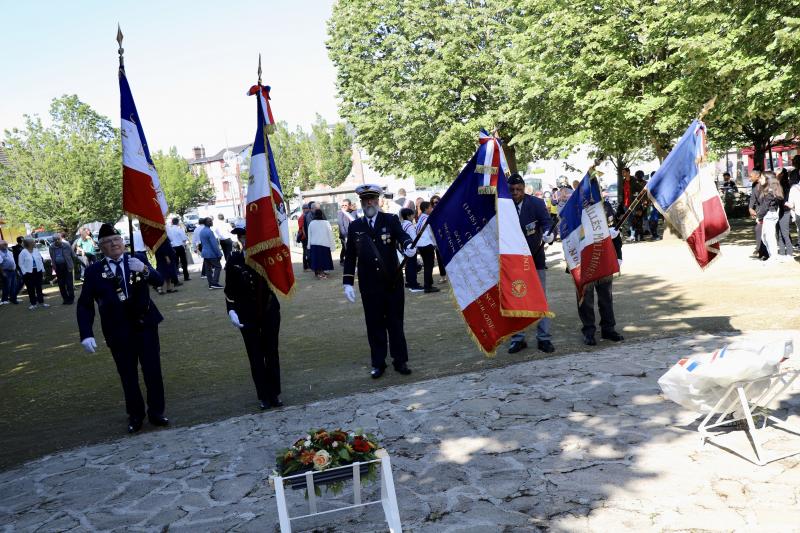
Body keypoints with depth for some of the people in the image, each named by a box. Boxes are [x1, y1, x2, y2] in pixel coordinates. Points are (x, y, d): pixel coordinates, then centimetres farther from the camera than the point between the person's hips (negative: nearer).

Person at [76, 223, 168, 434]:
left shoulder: (138, 258, 0)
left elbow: (159, 281, -9)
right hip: (118, 331, 0)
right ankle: (135, 415, 24)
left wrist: (145, 270, -29)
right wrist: (86, 335, -14)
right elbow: (84, 305, -4)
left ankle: (156, 412, 21)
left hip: (145, 325, 0)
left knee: (153, 370, 5)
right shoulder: (94, 271, -3)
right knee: (128, 375, 9)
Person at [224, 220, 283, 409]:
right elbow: (230, 290, 1)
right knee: (256, 355, 5)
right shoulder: (234, 261, -4)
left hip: (269, 311, 1)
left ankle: (274, 394, 20)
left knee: (271, 352, 8)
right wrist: (232, 311, -10)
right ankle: (264, 396, 14)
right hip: (247, 316, -1)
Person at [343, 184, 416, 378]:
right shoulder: (355, 226, 5)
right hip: (369, 285, 1)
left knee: (396, 323, 8)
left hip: (393, 282, -1)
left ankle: (400, 361, 19)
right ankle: (378, 363, 17)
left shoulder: (391, 220, 0)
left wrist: (408, 246, -40)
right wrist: (347, 283, 0)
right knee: (375, 325, 7)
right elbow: (350, 257, 6)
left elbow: (402, 235, -17)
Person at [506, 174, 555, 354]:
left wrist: (548, 234, -38)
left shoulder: (536, 203, -7)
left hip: (535, 258, -1)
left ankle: (544, 338, 12)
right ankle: (517, 338, 16)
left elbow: (547, 222, -16)